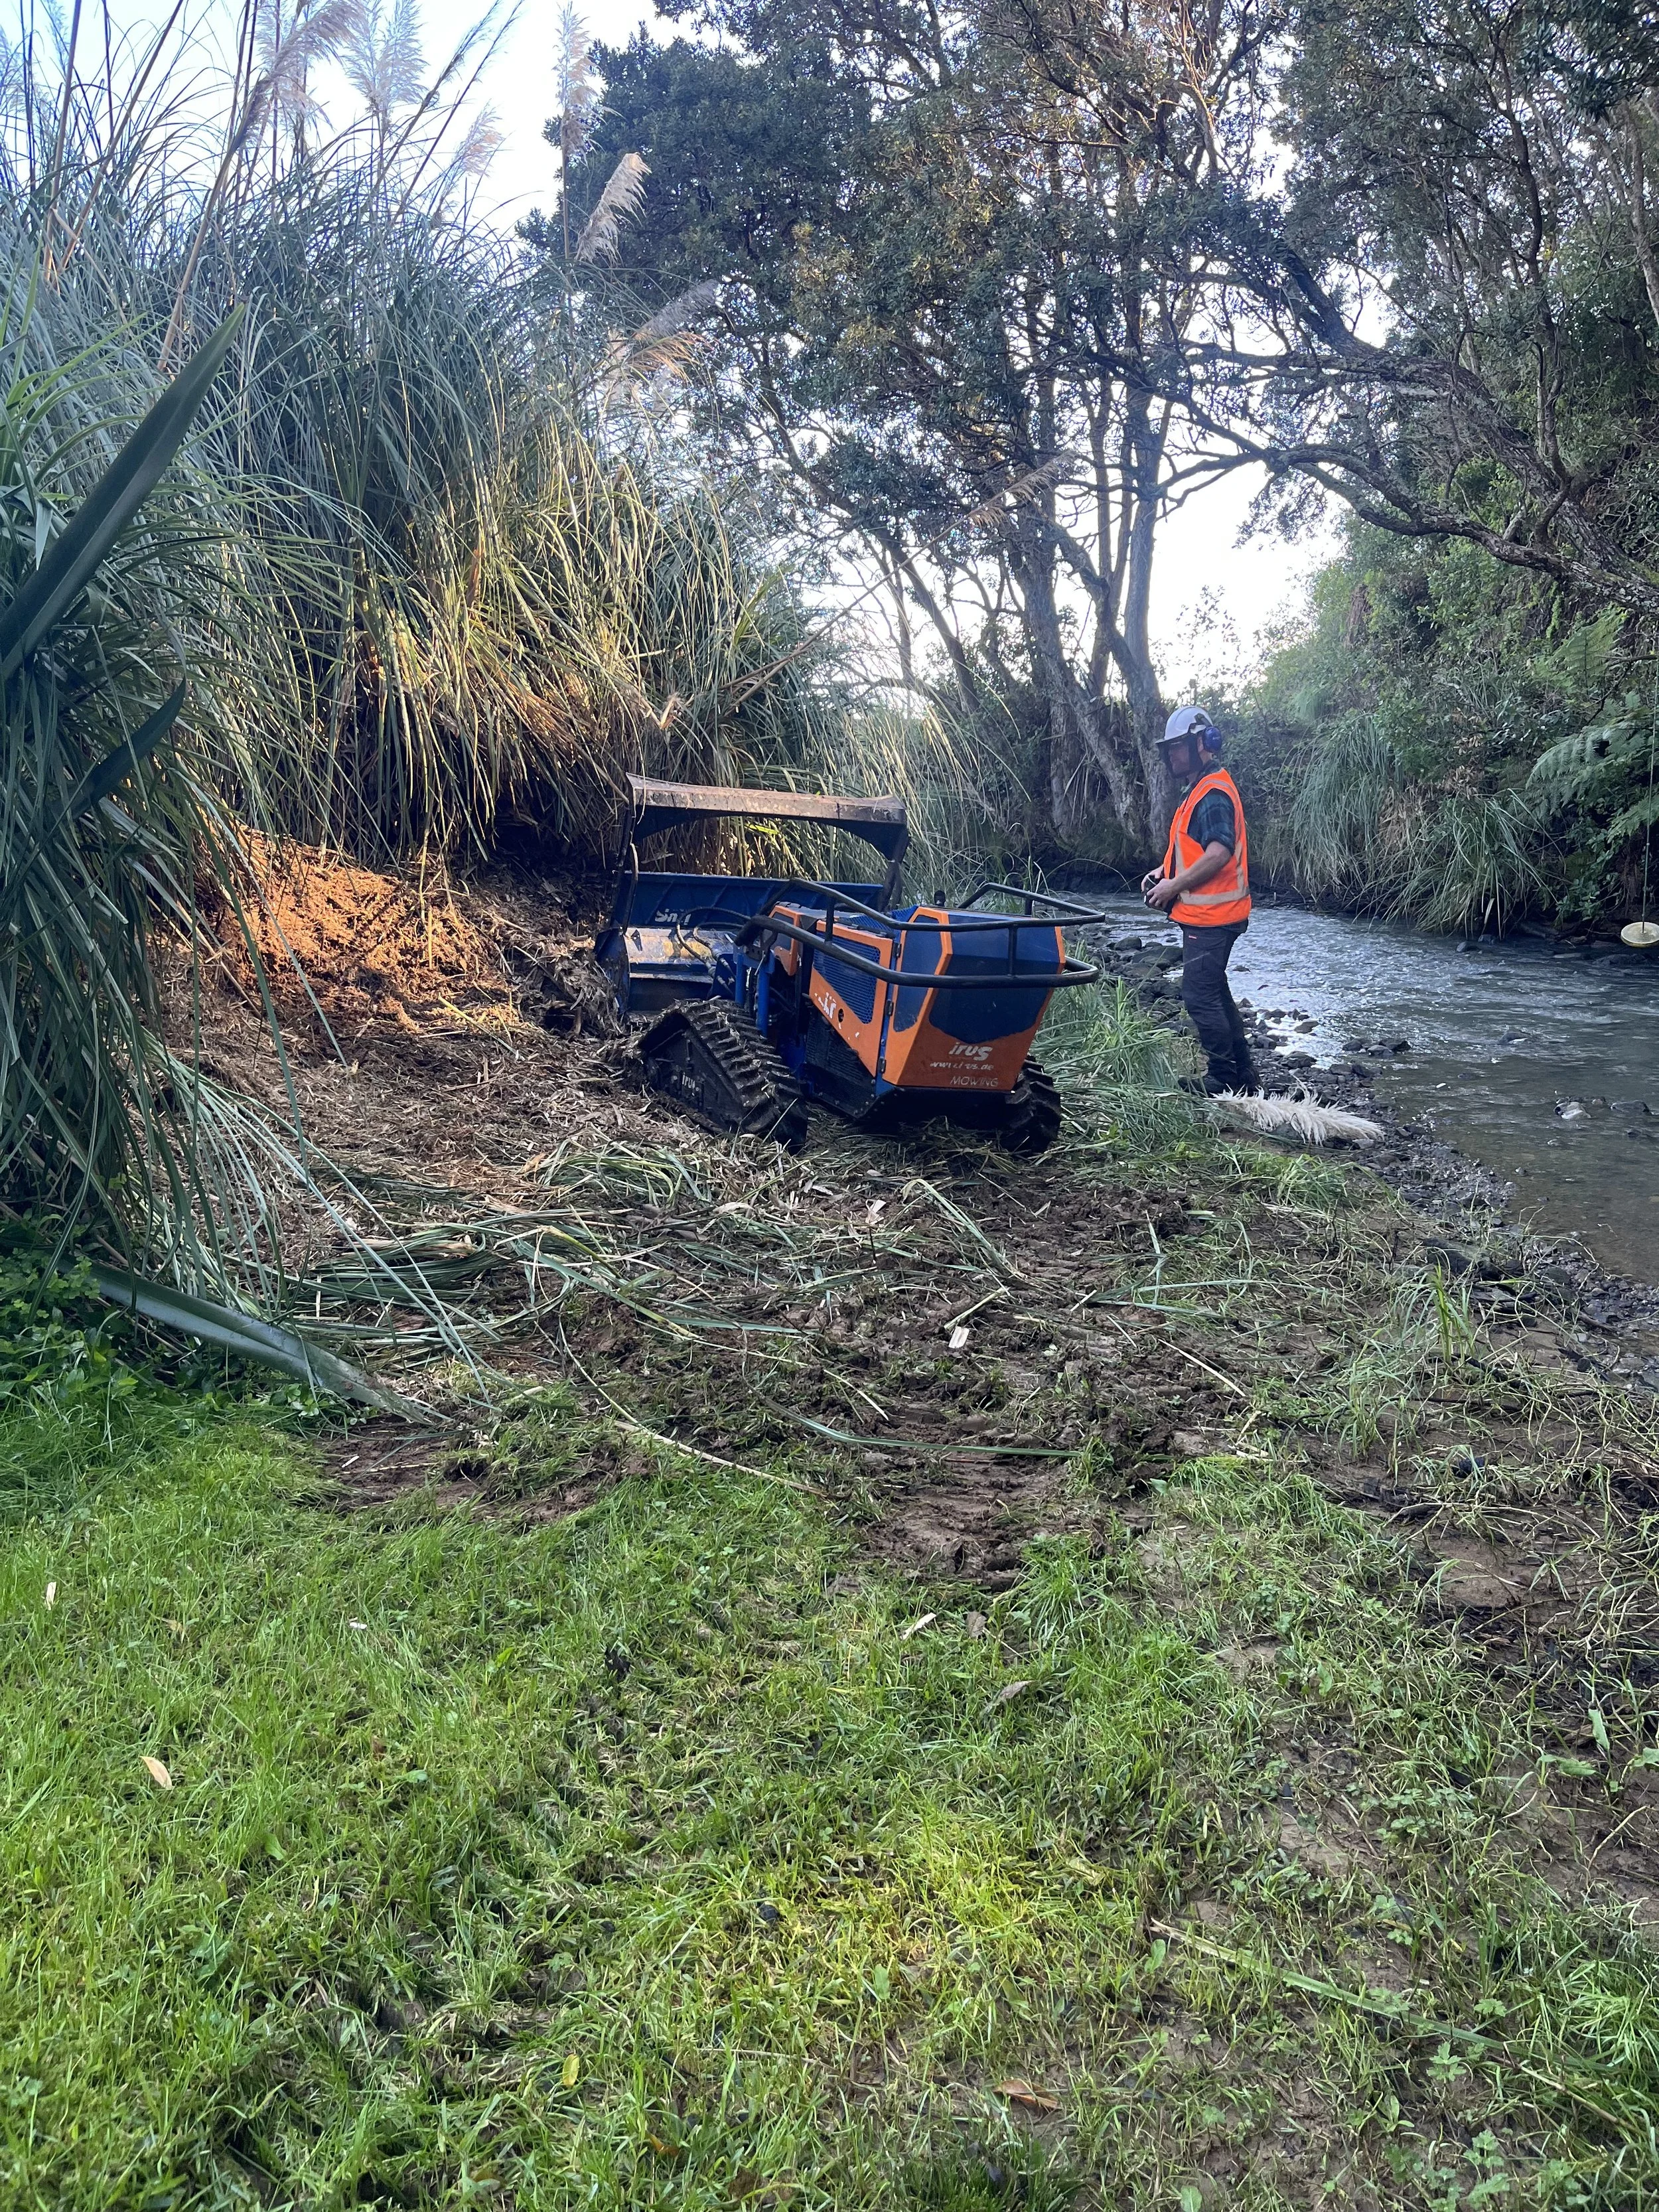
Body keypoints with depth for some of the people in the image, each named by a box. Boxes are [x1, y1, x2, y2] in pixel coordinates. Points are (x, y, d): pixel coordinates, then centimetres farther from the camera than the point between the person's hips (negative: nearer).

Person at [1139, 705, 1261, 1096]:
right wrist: (1163, 871, 11)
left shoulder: (1214, 794, -18)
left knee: (1200, 997, -7)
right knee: (1214, 993, 18)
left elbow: (1218, 854, -29)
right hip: (1203, 915, 11)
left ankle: (1224, 1081, 2)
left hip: (1210, 918, -11)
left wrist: (1173, 886, -21)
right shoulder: (1199, 790, 16)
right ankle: (1244, 1075, 26)